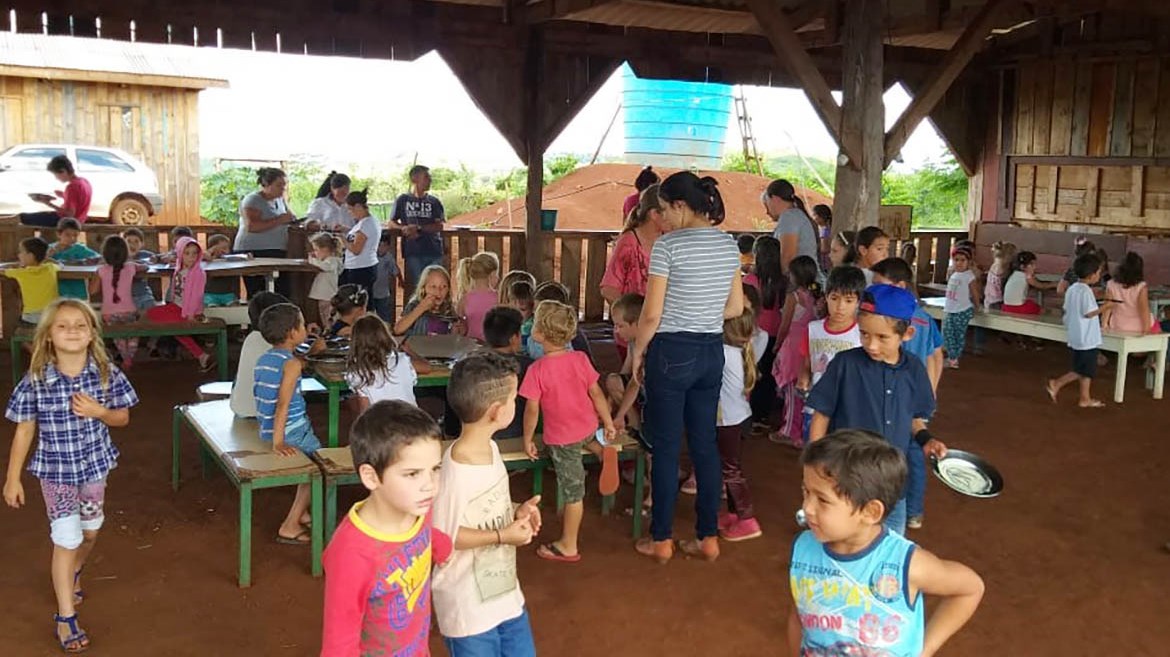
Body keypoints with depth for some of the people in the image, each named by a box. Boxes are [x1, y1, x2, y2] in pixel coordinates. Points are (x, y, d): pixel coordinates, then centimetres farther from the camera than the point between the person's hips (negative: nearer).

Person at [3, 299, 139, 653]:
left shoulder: (107, 373, -12)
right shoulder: (34, 381, -17)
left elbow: (123, 417, 0)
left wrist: (99, 412, -22)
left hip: (94, 466, 3)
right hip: (55, 471, -3)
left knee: (89, 532, 20)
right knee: (66, 539, -3)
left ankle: (72, 575, 53)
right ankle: (65, 618, 8)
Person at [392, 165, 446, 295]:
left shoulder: (434, 202, 10)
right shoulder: (402, 200, 10)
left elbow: (439, 226, -1)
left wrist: (418, 228, -15)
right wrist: (405, 229, -10)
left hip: (434, 252, 1)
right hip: (413, 252, -1)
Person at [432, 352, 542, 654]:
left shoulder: (490, 448, -2)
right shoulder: (454, 473, -29)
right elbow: (443, 537, -22)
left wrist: (516, 512, -6)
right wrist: (502, 536, -21)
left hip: (504, 593, 8)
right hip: (468, 606, -8)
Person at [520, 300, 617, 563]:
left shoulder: (537, 370, -22)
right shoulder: (580, 359, -8)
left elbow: (532, 409, -18)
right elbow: (597, 394, -2)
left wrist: (528, 439, -5)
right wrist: (609, 424, 9)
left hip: (562, 438, -4)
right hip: (588, 428, 5)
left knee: (572, 491, 6)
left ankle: (568, 546, 19)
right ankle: (603, 449, 16)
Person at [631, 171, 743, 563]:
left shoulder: (668, 245, -14)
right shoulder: (729, 245, 5)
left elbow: (651, 314, -14)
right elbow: (736, 307, 11)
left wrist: (637, 353, 0)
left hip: (671, 353, -6)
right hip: (711, 353, 6)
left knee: (666, 448, 4)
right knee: (705, 445, 12)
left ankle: (661, 540, 14)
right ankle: (708, 538, 19)